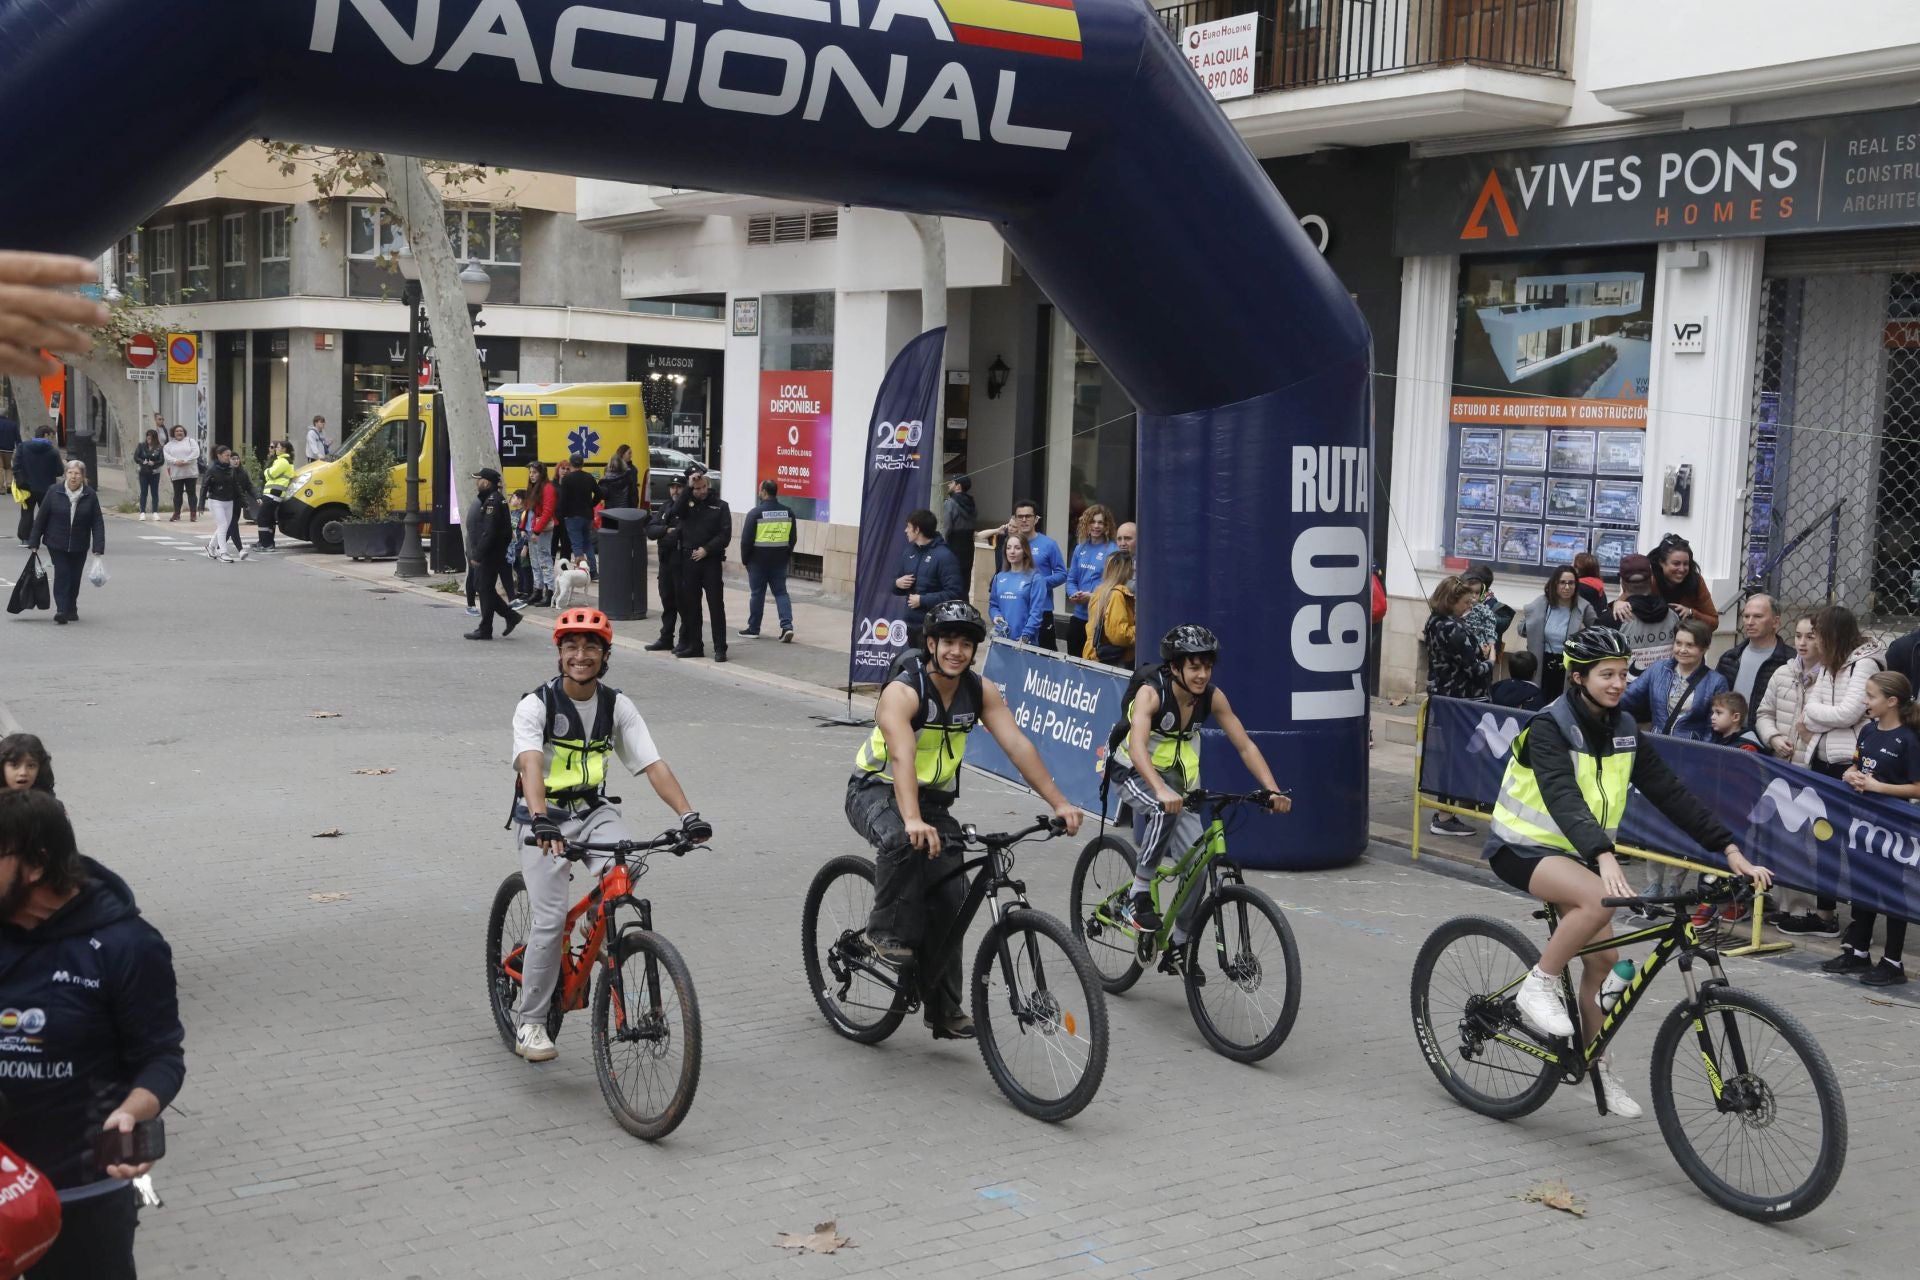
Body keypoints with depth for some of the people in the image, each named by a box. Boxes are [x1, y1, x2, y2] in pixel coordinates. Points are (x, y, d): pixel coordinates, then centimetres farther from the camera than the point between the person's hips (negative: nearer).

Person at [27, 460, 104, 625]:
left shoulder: (90, 496, -3)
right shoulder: (54, 492, -4)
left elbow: (97, 523, -2)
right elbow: (41, 517, 1)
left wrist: (98, 547, -10)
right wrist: (34, 542, 1)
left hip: (79, 546, 1)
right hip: (56, 544, -1)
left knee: (75, 577, 9)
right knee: (62, 574, -10)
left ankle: (72, 609, 25)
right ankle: (62, 610, -12)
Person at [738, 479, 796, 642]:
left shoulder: (756, 512, -11)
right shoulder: (788, 512, 4)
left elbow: (746, 539, -9)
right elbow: (793, 537, 10)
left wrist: (745, 558, 2)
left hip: (758, 559, -4)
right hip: (780, 560, 4)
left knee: (757, 593, 7)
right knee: (781, 592, 8)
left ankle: (753, 627, 17)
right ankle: (787, 626, -8)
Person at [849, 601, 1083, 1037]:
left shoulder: (981, 691, -7)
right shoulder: (903, 691, -24)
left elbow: (1018, 746, -15)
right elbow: (902, 756, -39)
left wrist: (1059, 803, -26)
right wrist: (912, 820, -55)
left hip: (934, 800, 5)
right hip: (876, 791, -5)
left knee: (950, 899, -6)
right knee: (902, 840, -39)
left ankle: (943, 1009, 7)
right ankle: (889, 931, -16)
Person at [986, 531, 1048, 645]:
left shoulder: (1034, 578, -5)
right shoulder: (999, 577, 11)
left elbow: (1036, 612, -10)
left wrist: (1025, 637, -17)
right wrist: (996, 616, -5)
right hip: (1001, 638, 4)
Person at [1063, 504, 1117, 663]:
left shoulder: (1111, 551, -10)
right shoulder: (1080, 548, 9)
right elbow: (1071, 579, 13)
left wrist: (1093, 596, -21)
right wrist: (1074, 594, -6)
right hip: (1079, 614, 6)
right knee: (1073, 657, 15)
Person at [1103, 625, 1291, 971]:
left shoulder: (1212, 697, -13)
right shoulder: (1151, 693, -27)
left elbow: (1245, 747, -13)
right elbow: (1137, 746, -42)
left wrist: (1272, 790, -27)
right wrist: (1160, 790, -59)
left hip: (1175, 777, 5)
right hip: (1132, 771, -5)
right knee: (1165, 810, -38)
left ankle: (1177, 949, 11)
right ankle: (1138, 897, -23)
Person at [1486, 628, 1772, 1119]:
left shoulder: (1623, 730, 0)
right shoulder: (1549, 728, -21)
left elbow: (1670, 793, -4)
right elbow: (1563, 799, -36)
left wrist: (1731, 850, -14)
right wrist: (1605, 857, -51)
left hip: (1573, 853, 7)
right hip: (1523, 848, -7)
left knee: (1604, 956, -1)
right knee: (1599, 900, -33)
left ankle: (1596, 1066, 15)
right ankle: (1539, 985, -14)